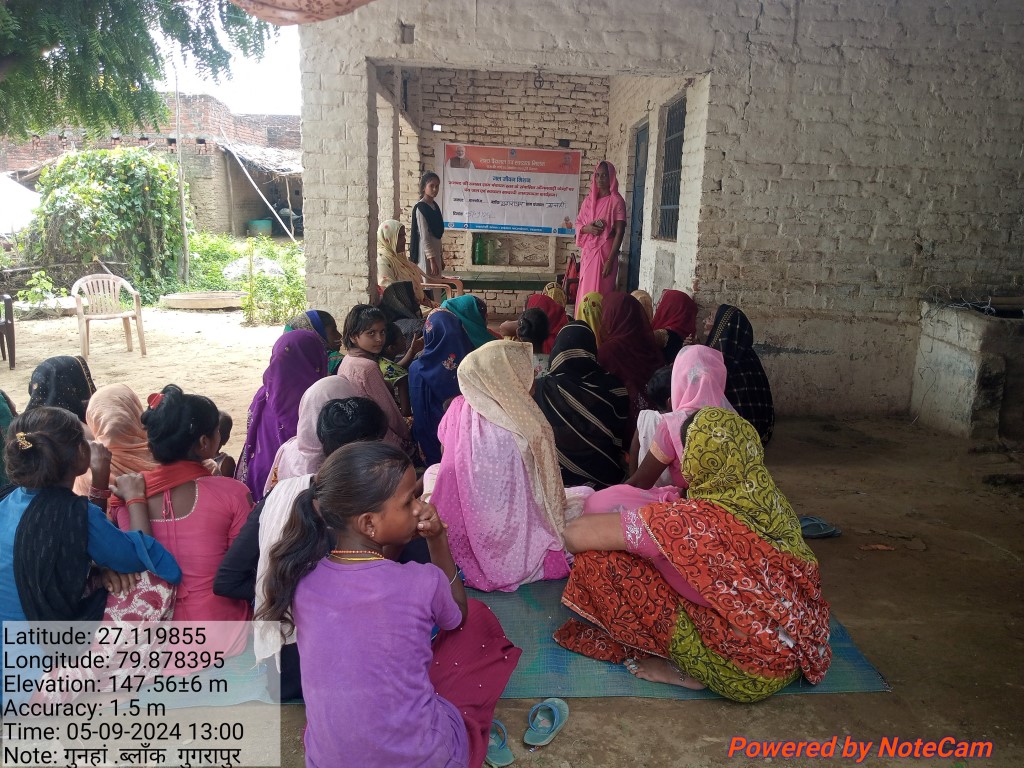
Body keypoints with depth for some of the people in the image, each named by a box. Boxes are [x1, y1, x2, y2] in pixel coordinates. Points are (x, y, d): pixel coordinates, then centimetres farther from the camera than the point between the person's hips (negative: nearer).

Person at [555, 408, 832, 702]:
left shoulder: (696, 519, -24)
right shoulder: (773, 502, -4)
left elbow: (577, 534, -22)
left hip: (749, 676, -7)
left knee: (597, 561, -13)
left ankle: (688, 671, 1)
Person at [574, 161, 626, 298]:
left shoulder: (616, 201, -6)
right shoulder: (589, 200, 11)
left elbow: (619, 232, -10)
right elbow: (578, 224, 15)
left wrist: (610, 260, -17)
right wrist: (587, 228, -10)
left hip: (605, 253, -6)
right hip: (587, 253, 6)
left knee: (601, 294, -6)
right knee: (585, 292, 7)